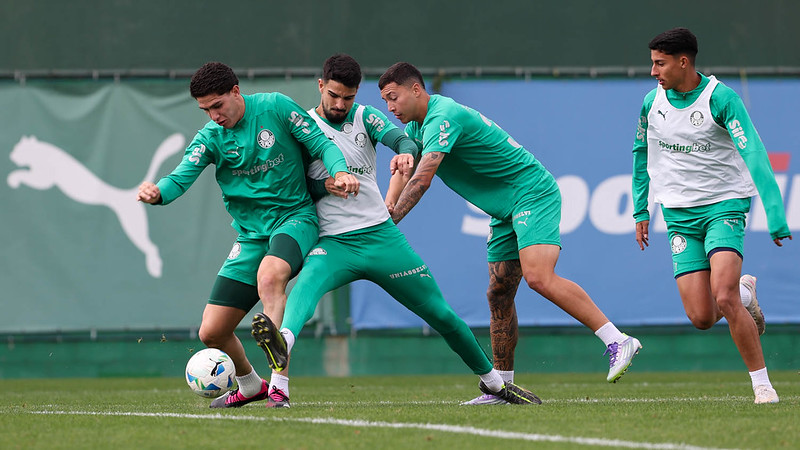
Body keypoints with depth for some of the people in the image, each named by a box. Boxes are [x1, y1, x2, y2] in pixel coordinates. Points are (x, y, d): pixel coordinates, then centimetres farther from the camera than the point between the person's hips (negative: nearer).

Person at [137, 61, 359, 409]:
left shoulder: (275, 107, -6)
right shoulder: (210, 138, 1)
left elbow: (321, 144, -2)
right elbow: (180, 178, -13)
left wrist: (340, 171, -23)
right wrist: (157, 193, -36)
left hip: (295, 216, -5)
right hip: (252, 234, 5)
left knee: (270, 275, -39)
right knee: (211, 332, 1)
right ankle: (249, 385, 33)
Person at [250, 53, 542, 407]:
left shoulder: (365, 117, 6)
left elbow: (403, 140, -13)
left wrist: (406, 154, -37)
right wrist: (325, 184, -16)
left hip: (382, 236, 2)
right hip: (334, 244, -2)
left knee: (440, 313, 6)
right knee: (307, 282, -37)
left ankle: (492, 380, 25)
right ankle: (282, 344, -66)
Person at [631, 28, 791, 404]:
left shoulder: (721, 99, -14)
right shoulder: (653, 102, 2)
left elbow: (755, 157, -20)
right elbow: (642, 152, 20)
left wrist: (776, 218, -27)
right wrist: (640, 210, 20)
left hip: (723, 206, -4)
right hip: (680, 215, 4)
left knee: (724, 298, -24)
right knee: (701, 318, -6)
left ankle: (762, 383, -11)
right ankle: (745, 293, 29)